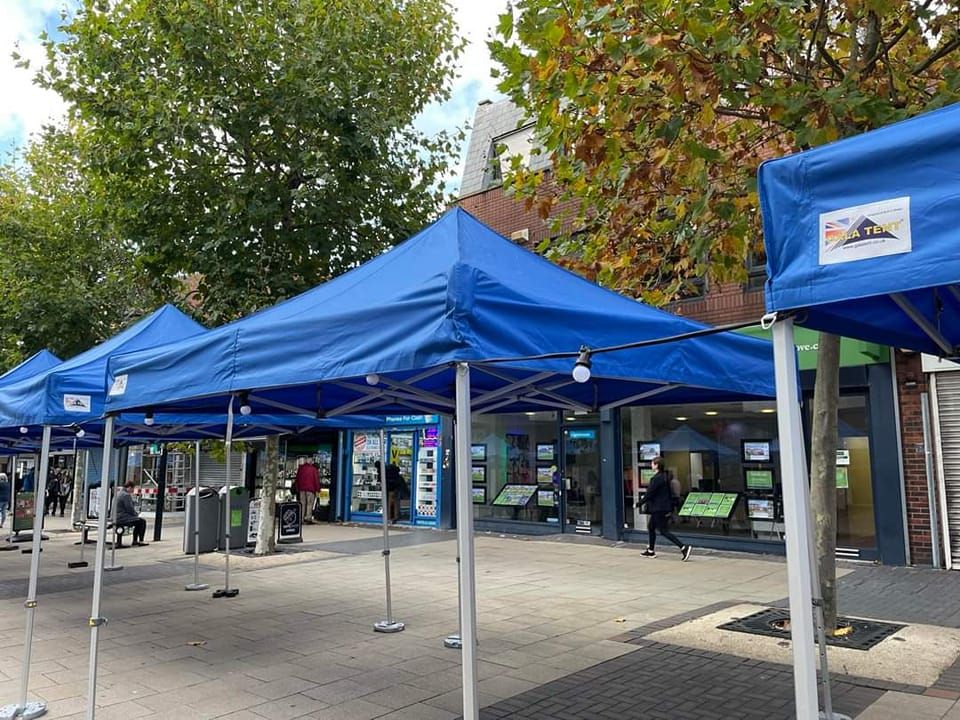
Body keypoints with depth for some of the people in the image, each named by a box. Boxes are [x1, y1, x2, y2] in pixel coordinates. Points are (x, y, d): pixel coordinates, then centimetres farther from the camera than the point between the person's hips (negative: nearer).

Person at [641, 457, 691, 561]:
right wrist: (673, 504, 16)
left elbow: (649, 493, -18)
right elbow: (670, 492, 13)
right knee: (651, 527, 20)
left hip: (659, 509, -10)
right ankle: (651, 551, 29)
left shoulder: (656, 478, -19)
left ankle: (684, 548, -13)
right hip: (666, 507, 10)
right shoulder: (665, 476, 9)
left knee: (663, 531, -6)